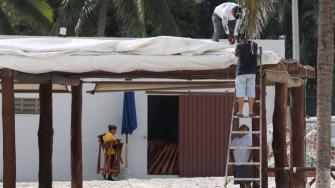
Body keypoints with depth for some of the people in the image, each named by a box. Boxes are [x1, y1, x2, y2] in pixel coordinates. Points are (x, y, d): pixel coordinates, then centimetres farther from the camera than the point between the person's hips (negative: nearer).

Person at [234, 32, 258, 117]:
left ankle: (240, 112, -4)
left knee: (241, 92, -1)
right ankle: (251, 111, 1)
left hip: (241, 72, -3)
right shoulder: (254, 45, 3)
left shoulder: (239, 46, -6)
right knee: (251, 92, 4)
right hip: (252, 72, 3)